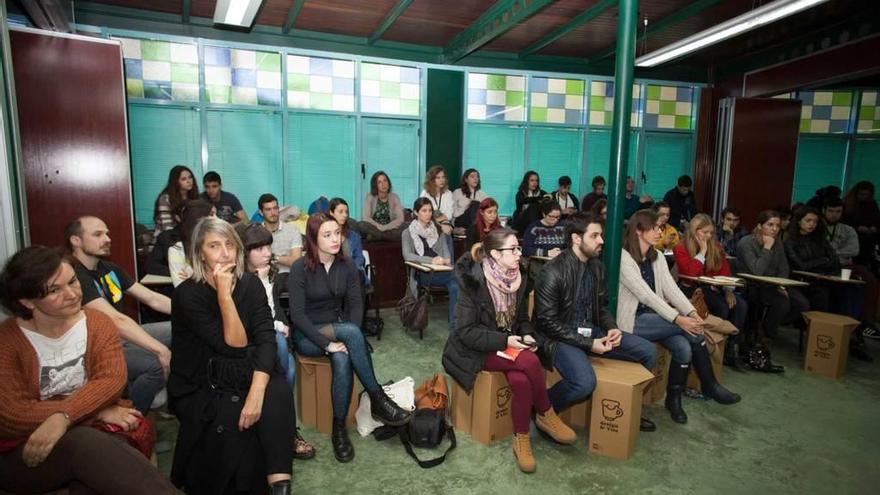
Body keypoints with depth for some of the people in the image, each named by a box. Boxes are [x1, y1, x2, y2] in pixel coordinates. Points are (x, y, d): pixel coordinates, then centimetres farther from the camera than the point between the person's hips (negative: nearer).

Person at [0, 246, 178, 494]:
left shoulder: (97, 324, 0)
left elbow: (112, 379, -14)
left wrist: (63, 417, -30)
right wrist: (96, 411, -19)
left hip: (88, 433, 2)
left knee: (105, 449, -35)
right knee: (84, 443, -33)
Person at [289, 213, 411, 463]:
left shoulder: (347, 266, 1)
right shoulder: (300, 268, -12)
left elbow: (356, 304, -5)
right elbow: (297, 315, -18)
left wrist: (347, 339, -22)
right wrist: (326, 342, -27)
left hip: (338, 330, 4)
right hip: (307, 336, -3)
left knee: (342, 358, -33)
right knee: (352, 331, -33)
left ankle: (339, 429, -21)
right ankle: (377, 400, -25)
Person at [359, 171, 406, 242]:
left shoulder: (394, 197, -2)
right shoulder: (370, 197, -5)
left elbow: (400, 219, -11)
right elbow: (366, 218, -13)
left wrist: (384, 228, -22)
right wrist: (378, 226, -26)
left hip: (389, 228, 1)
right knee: (361, 225, -33)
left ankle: (375, 236, -20)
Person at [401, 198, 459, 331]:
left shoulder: (438, 231, 21)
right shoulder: (408, 233, 9)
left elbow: (445, 249, 12)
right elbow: (407, 255, -5)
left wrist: (446, 260, -13)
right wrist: (431, 260, -17)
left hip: (440, 271, 4)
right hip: (421, 273, -4)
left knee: (455, 284, -32)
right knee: (455, 282, -31)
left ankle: (455, 325, -26)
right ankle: (454, 325, -24)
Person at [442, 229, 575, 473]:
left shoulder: (519, 278, 0)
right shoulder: (472, 282, -19)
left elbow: (522, 317, 13)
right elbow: (466, 331, -18)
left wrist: (527, 335, -9)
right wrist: (504, 341, -24)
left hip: (509, 344, 5)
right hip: (477, 350, -5)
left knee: (521, 380, -28)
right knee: (530, 361, -29)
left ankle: (521, 440, -7)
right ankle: (546, 415, -4)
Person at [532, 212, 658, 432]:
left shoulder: (597, 267, 3)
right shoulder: (553, 272, -21)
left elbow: (601, 306, 15)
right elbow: (548, 322, -19)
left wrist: (612, 328, -6)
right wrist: (587, 344, -21)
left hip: (590, 331, 8)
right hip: (560, 337, -8)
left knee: (648, 352, 2)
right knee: (585, 381, -34)